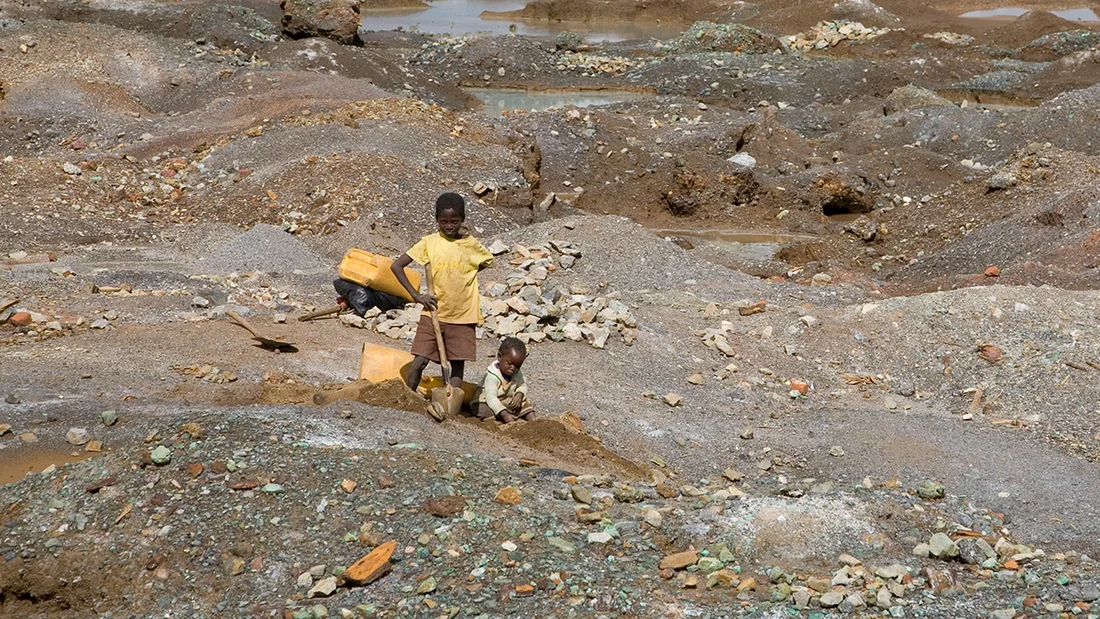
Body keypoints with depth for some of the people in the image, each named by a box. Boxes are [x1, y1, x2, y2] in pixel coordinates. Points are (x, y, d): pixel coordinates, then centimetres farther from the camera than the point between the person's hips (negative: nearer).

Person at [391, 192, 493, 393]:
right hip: (433, 313, -1)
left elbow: (488, 261, 22)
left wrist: (462, 275, 6)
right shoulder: (429, 243, -3)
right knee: (419, 362, -6)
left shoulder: (471, 245, 1)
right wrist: (416, 295, -8)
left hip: (463, 317, 1)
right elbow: (396, 266, -3)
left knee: (457, 365, 2)